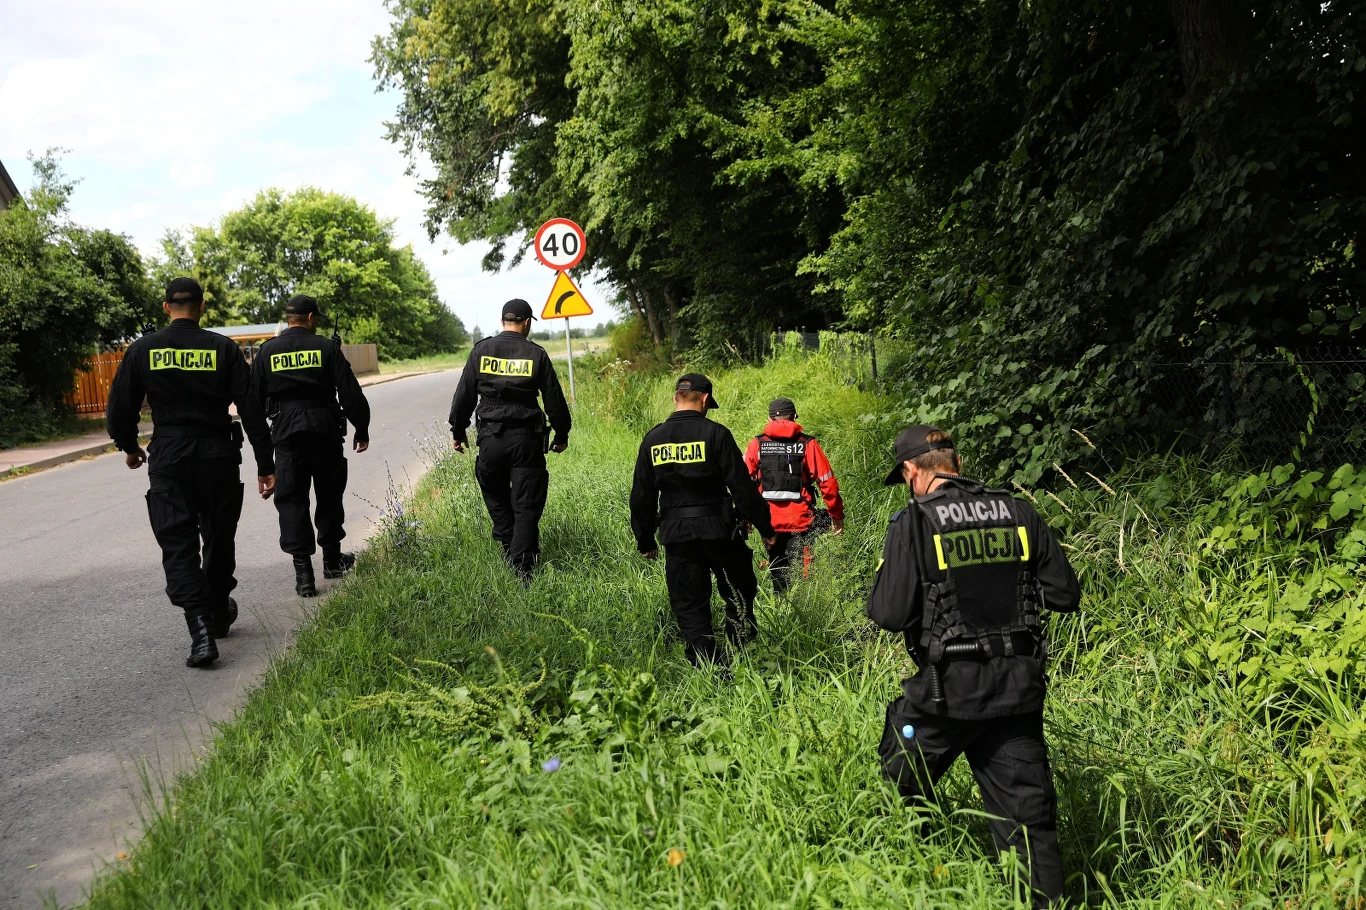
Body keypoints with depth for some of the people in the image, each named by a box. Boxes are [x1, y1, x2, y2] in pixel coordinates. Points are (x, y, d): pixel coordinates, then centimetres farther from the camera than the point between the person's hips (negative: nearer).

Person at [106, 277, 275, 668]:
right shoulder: (224, 348, -1)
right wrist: (265, 466, 1)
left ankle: (200, 628, -16)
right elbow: (251, 410, -3)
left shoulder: (143, 350, 0)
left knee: (178, 544, 0)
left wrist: (129, 447, 24)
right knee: (219, 538, 17)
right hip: (218, 456, 1)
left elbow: (120, 408, 4)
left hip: (168, 459, -1)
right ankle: (219, 615, 33)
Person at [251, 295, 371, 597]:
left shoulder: (267, 351, 4)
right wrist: (361, 429, 5)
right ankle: (332, 559, 27)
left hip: (286, 432, 0)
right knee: (329, 495, 16)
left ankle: (303, 572, -7)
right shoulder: (327, 348, -2)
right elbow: (351, 393, -4)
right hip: (326, 430, 0)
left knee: (292, 500, 1)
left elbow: (254, 398, 8)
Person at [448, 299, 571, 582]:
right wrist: (562, 435, 16)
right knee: (526, 506, 2)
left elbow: (464, 395, 5)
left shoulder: (481, 351, 2)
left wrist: (458, 431, 17)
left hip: (490, 438, 1)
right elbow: (554, 400, 2)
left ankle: (508, 551, 23)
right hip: (526, 439, -1)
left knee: (497, 500, 20)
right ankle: (522, 568, -3)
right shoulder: (536, 354, -2)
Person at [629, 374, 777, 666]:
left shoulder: (652, 439, 4)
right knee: (740, 595, 16)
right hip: (719, 530, -3)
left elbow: (641, 497, 9)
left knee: (689, 607, 9)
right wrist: (765, 527, 2)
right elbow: (742, 486, -8)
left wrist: (645, 540, 20)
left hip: (675, 535, 3)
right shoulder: (715, 434, -8)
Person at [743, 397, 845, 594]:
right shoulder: (807, 444, -2)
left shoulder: (756, 444, 2)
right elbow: (828, 482, -2)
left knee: (777, 572, 17)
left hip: (769, 521, 2)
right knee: (799, 575, 0)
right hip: (800, 521, -2)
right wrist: (837, 515, 7)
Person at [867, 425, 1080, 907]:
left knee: (897, 796, 19)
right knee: (1030, 817, 9)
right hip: (1019, 686, 4)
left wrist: (879, 595, 8)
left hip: (947, 690, -3)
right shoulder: (1018, 514, 3)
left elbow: (892, 614, -14)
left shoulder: (914, 522, -10)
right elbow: (1064, 595, 6)